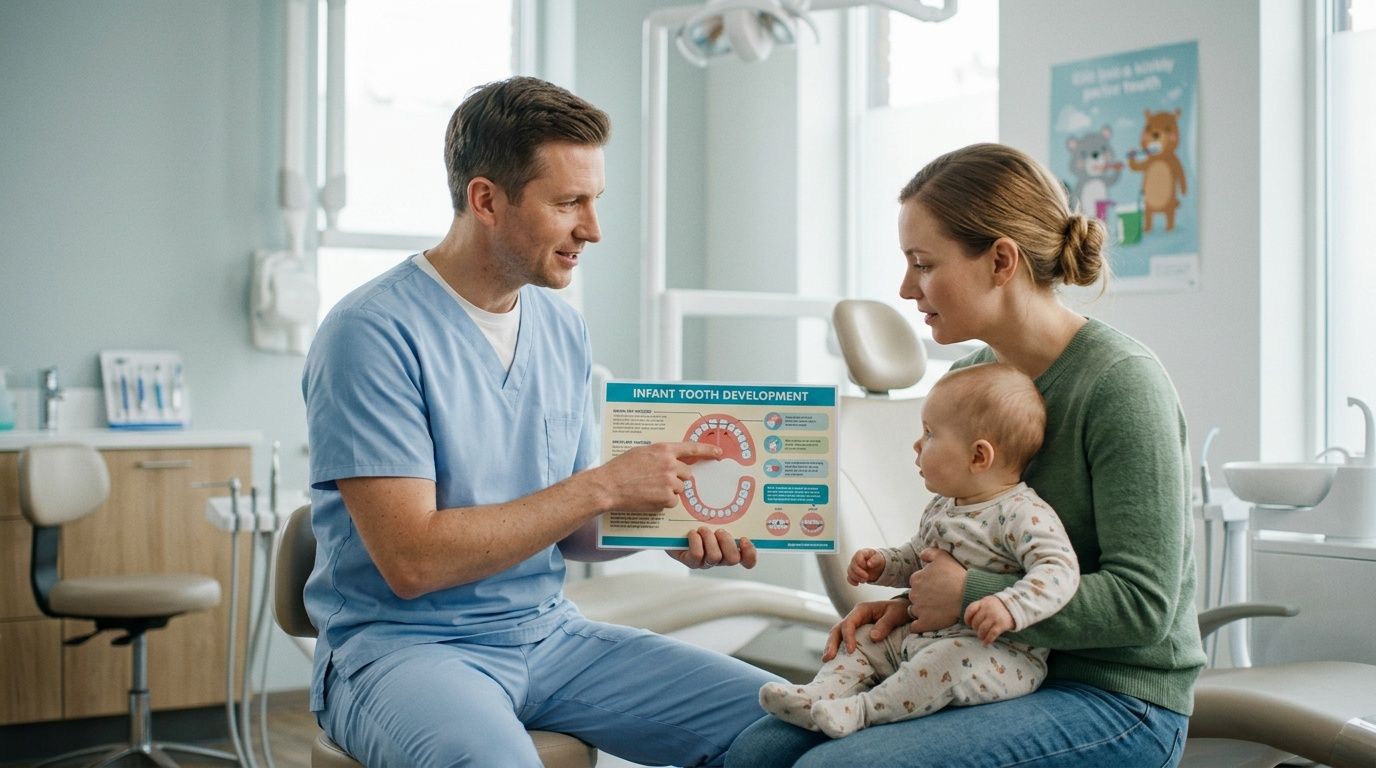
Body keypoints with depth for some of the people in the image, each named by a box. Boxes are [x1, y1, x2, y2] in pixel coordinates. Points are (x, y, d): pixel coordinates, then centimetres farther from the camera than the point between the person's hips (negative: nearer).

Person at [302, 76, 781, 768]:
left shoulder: (563, 330, 8)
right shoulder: (372, 333, -15)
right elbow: (412, 561, -20)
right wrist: (602, 486, -19)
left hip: (546, 633, 6)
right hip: (401, 647, -6)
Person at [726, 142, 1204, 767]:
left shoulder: (1120, 383, -17)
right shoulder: (970, 376, 6)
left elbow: (1142, 602, -20)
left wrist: (968, 596, -18)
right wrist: (914, 604, -3)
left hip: (1119, 699, -7)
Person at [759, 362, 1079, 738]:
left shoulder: (1023, 514, -18)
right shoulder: (941, 507, 11)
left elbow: (1059, 569, -29)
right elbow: (917, 559, 27)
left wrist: (1010, 607, -44)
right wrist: (882, 564, 7)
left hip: (1003, 655, -9)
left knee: (948, 658, -36)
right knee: (865, 640, 9)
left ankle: (861, 710, -29)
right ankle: (819, 695, -11)